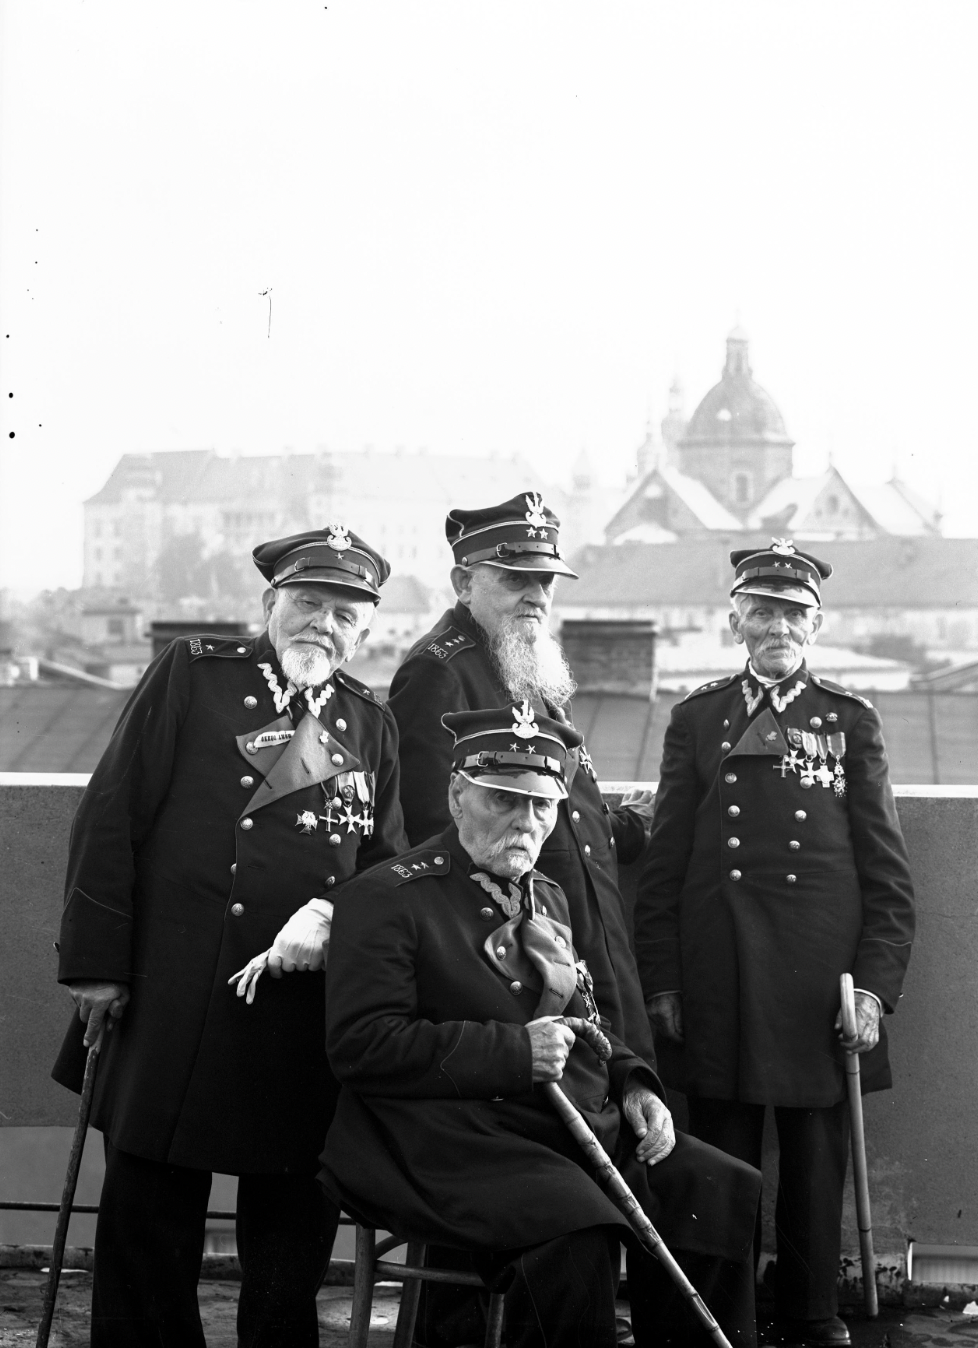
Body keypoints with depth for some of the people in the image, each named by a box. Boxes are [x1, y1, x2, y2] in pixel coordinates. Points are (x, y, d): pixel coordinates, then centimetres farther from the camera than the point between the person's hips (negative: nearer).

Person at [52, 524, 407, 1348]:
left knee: (292, 1233, 7)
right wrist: (97, 961, -7)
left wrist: (331, 919, -11)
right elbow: (111, 818, -2)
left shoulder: (371, 724, 14)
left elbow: (387, 862, 12)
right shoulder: (193, 675, 3)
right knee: (149, 1220, 3)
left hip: (309, 1014, 3)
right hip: (173, 1002, -3)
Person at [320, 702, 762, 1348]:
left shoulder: (548, 898, 21)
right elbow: (360, 1046, -16)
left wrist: (633, 1083, 9)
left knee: (721, 1191, -9)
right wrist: (514, 1051, -20)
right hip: (457, 1143, -8)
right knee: (574, 1224, -34)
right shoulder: (387, 898, -5)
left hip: (587, 1127, 8)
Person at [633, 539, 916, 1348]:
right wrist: (661, 985, 3)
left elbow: (888, 873, 4)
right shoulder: (697, 720, 8)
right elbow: (664, 866, 8)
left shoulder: (850, 721, 7)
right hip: (718, 988, 1)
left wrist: (876, 984, -5)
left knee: (817, 1167, 5)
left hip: (819, 979, 0)